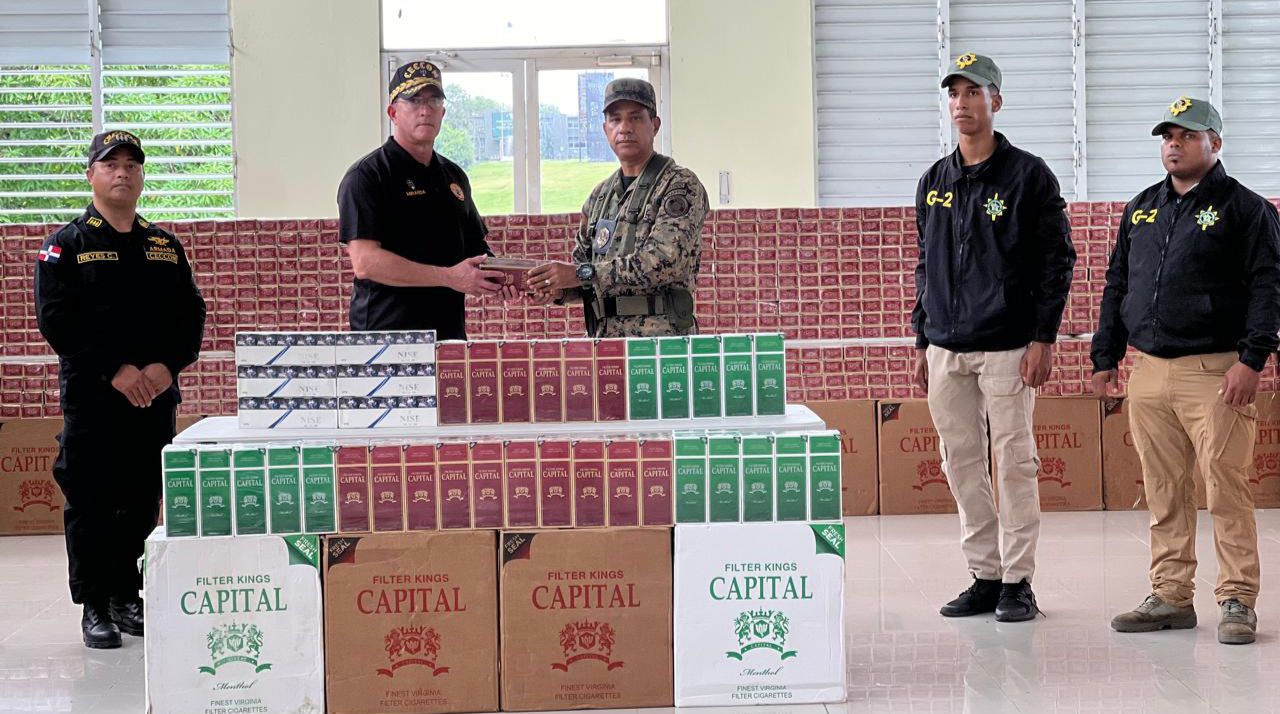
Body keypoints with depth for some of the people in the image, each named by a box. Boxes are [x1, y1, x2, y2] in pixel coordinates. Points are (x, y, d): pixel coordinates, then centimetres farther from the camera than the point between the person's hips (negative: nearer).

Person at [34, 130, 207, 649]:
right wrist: (115, 370, -17)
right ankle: (95, 607, 4)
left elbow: (191, 314, 10)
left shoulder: (165, 246, 14)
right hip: (90, 397, -4)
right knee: (90, 502, -3)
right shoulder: (67, 245, 1)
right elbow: (55, 319, -9)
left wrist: (167, 365, -9)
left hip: (156, 395, 4)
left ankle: (128, 597, 18)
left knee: (143, 502, 7)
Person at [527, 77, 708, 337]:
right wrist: (559, 289, -2)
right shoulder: (600, 194, 18)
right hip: (602, 340, 6)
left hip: (659, 342, -6)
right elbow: (582, 260, 22)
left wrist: (581, 274, -19)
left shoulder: (680, 185, -4)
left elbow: (665, 262, -17)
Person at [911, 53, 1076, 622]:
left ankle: (1018, 581, 5)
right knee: (961, 464, 6)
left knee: (1014, 463, -3)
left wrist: (1043, 339, -11)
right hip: (946, 350, 5)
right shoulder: (934, 182, 14)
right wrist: (922, 342, 14)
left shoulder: (1028, 176, -2)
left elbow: (1057, 260, -4)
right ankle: (985, 576, 15)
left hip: (1007, 349, -5)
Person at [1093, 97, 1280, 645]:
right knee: (1163, 492, 8)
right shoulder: (1140, 210, 18)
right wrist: (1105, 357, 16)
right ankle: (1170, 596, 14)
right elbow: (1116, 286, 22)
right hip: (1148, 373, 6)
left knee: (1226, 487, -6)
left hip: (1214, 373, -6)